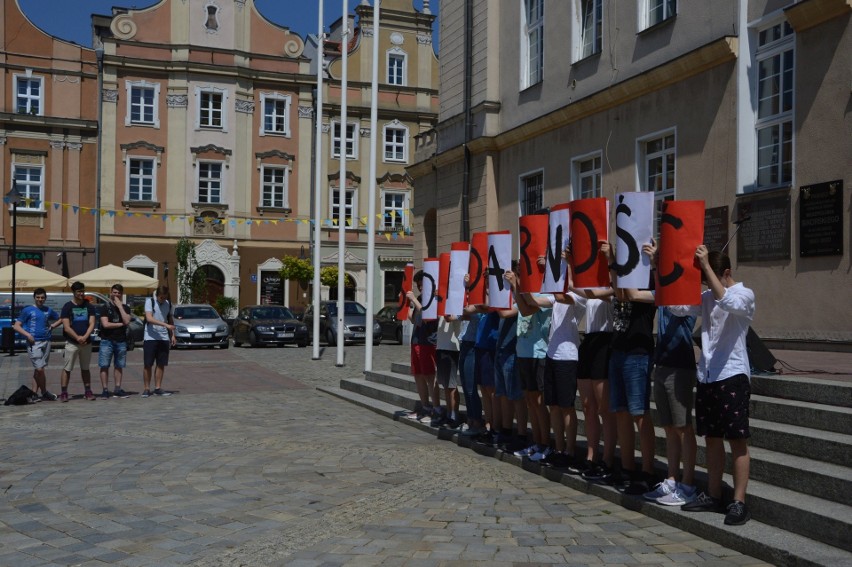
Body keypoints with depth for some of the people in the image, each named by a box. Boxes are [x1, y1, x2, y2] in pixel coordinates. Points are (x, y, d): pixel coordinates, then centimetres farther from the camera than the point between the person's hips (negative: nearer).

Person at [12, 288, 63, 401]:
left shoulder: (48, 310, 13)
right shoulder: (27, 310, 1)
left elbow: (60, 319, 27)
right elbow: (16, 326, 0)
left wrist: (52, 326, 9)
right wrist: (27, 334, -14)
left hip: (46, 341, 4)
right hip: (34, 342, -4)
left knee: (38, 369, 7)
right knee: (39, 369, -10)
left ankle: (34, 392, 11)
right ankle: (45, 393, 1)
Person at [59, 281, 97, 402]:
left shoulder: (89, 306, 8)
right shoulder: (67, 307, -1)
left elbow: (92, 324, 1)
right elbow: (66, 327, -8)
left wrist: (84, 337, -14)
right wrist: (77, 338, -17)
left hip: (86, 342, 3)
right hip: (71, 343, -3)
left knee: (85, 368, 10)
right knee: (67, 369, -2)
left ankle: (88, 392, 13)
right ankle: (64, 393, -1)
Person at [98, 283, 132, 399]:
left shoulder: (125, 308, 10)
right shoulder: (105, 307, 1)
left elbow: (127, 321, -8)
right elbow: (105, 324, -11)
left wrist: (120, 306, -9)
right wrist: (121, 324, -4)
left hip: (121, 341, 3)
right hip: (107, 341, -3)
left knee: (119, 366, 6)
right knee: (104, 366, -4)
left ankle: (118, 389, 12)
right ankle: (105, 390, -1)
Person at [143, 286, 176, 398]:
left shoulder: (168, 304, 10)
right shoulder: (150, 301, -7)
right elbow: (149, 318, -19)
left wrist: (172, 335, 10)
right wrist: (166, 325, -27)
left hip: (164, 338, 5)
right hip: (150, 338, -4)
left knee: (161, 364, 5)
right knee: (147, 365, -1)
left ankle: (158, 388, 11)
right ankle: (147, 389, 7)